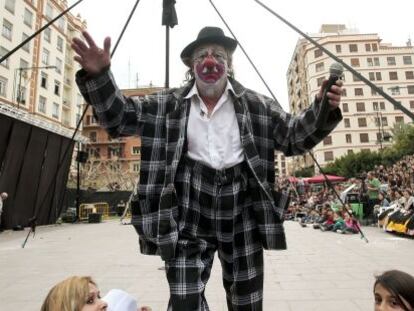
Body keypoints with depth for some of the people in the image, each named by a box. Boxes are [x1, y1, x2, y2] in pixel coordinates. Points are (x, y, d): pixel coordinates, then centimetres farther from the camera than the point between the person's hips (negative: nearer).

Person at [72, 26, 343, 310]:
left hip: (241, 211, 2)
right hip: (188, 214, -1)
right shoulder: (168, 104, 6)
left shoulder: (255, 105, 7)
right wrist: (99, 75, -10)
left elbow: (294, 135, 10)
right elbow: (119, 117, 6)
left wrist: (323, 109, -8)